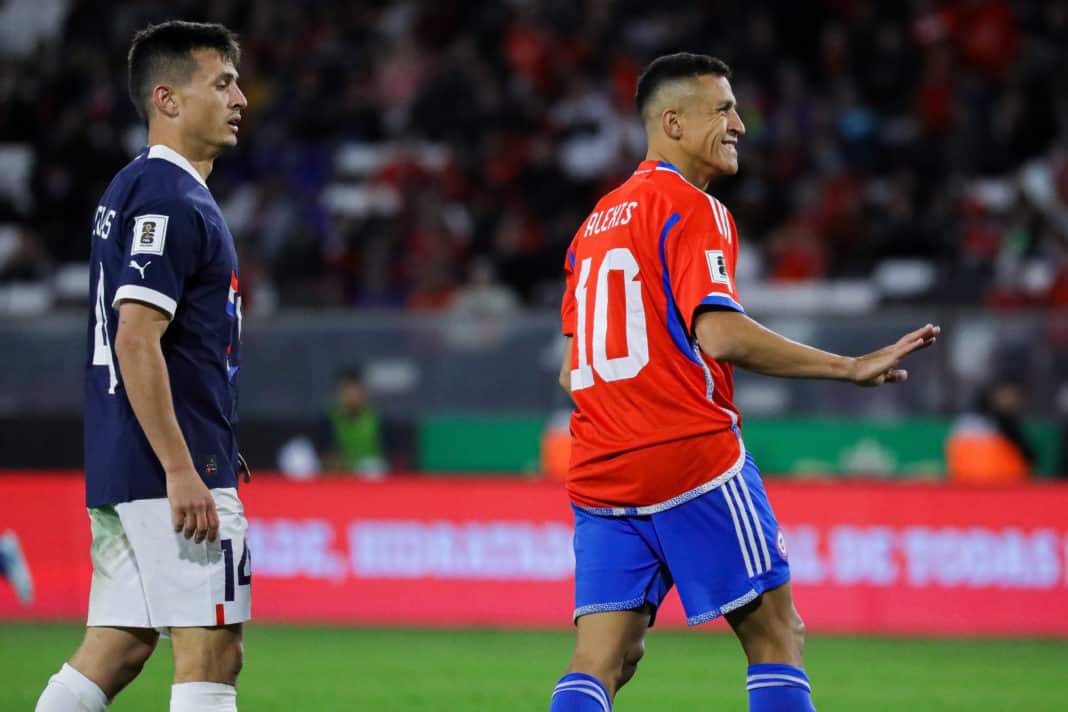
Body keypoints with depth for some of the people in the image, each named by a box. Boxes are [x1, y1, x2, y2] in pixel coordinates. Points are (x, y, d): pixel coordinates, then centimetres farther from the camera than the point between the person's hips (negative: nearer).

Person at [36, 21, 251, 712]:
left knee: (117, 648, 10)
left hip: (122, 470, 10)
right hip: (171, 471, -10)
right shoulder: (171, 200, -14)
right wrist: (181, 471, -23)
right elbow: (136, 340, -22)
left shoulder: (131, 190, 18)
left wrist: (213, 445, 26)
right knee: (211, 654, -7)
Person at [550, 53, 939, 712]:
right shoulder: (693, 209, -6)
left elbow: (572, 371, 23)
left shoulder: (598, 222, 20)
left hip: (600, 477, 7)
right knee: (776, 634, 3)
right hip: (696, 460, -7)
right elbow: (719, 333, -20)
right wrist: (850, 367, -18)